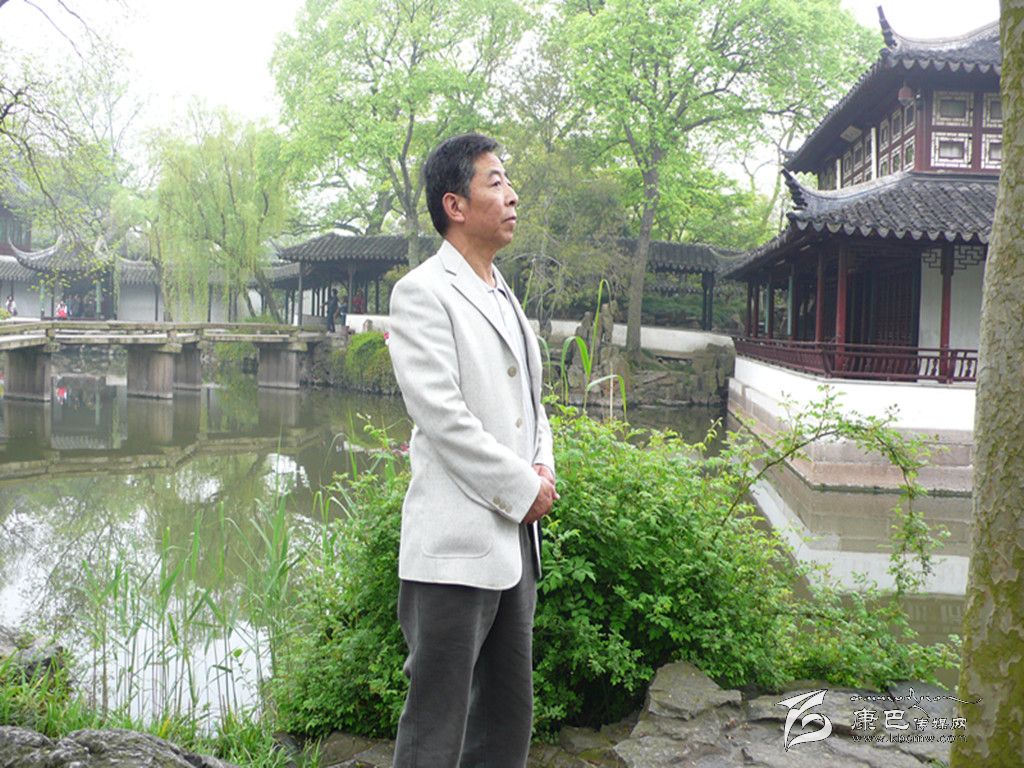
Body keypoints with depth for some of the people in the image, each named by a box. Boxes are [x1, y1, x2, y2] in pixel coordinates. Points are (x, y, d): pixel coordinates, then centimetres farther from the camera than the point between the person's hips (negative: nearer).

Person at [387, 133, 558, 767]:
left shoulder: (504, 297, 18)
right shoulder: (423, 292, -9)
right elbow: (441, 414, -17)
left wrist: (544, 467, 3)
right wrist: (522, 489, -12)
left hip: (516, 538, 9)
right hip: (456, 546, -9)